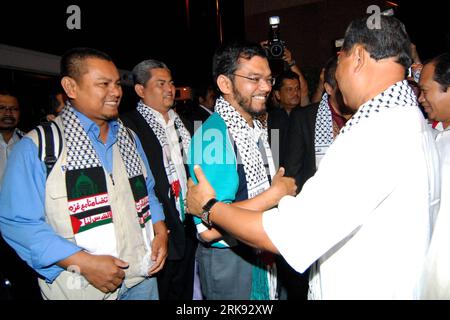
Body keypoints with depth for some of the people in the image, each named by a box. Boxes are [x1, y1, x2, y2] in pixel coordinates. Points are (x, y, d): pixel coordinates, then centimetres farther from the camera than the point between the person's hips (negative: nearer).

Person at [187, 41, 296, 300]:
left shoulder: (257, 129, 5)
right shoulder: (213, 135, -25)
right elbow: (209, 228, -31)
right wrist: (277, 192, -24)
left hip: (261, 256, 8)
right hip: (229, 262, -8)